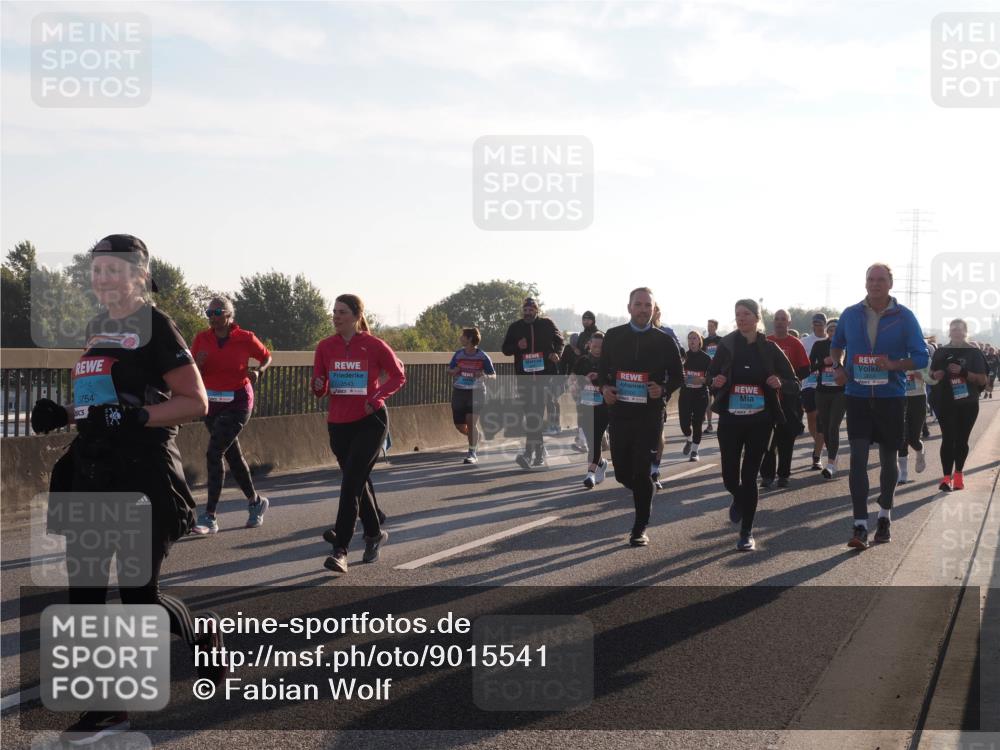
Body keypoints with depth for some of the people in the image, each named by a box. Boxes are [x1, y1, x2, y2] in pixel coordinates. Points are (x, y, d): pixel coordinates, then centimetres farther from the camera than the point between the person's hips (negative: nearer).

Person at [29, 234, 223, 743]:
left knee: (139, 592, -2)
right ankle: (106, 707, 11)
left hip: (143, 474, -7)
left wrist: (134, 417, -25)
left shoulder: (154, 326, -8)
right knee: (85, 589, 3)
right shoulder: (96, 327, 15)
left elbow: (196, 402, -12)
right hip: (91, 471, 7)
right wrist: (62, 415, 8)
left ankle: (205, 639, 28)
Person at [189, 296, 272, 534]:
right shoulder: (202, 339, 0)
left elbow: (267, 357, 9)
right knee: (232, 454, 15)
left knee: (214, 453, -16)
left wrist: (258, 371, -11)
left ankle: (210, 517, -14)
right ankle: (256, 502, 35)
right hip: (211, 403, 5)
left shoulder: (245, 338, -8)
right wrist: (198, 362, -18)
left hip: (237, 403, -5)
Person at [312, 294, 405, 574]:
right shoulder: (325, 347, 3)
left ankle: (340, 550, -14)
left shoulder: (374, 345, -7)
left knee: (351, 483, -14)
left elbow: (398, 375, 4)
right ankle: (375, 533, 36)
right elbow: (320, 389, 7)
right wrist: (319, 387, -17)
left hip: (370, 422, -4)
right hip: (338, 423, 4)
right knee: (358, 481, 15)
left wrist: (377, 398, -10)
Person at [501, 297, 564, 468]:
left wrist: (556, 353, -4)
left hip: (544, 375, -2)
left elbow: (559, 340, 16)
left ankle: (529, 453, -16)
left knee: (537, 413, -10)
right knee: (531, 414, 3)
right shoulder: (515, 327, 10)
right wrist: (517, 346, -7)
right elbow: (505, 348, 14)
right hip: (524, 376, 3)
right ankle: (539, 452, 16)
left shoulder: (546, 324, 6)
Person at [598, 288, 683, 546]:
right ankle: (646, 491, 41)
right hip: (619, 412, 3)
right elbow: (602, 369, 14)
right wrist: (604, 387, -7)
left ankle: (640, 529, 6)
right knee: (622, 472, 7)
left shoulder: (664, 341, 1)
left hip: (650, 415, -2)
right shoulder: (613, 336, 6)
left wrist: (663, 390, -13)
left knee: (641, 472, -5)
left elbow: (677, 377, 7)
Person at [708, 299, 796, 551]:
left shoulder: (769, 348, 0)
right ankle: (739, 499, 38)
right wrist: (715, 382, -13)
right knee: (730, 476, 1)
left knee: (749, 476, -3)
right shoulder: (726, 346, 1)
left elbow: (792, 379, 6)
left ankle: (747, 532, 8)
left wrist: (780, 383, -16)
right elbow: (711, 374, 10)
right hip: (730, 419, 1)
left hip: (760, 420, -1)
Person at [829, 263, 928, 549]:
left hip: (891, 397, 0)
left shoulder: (904, 317, -4)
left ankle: (885, 517, 32)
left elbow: (921, 357, -5)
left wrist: (894, 364, -22)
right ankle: (860, 526, -11)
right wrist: (838, 367, 0)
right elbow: (836, 344, 19)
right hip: (857, 395, 1)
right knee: (858, 457, -10)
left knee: (888, 458, 12)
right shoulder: (850, 315, 3)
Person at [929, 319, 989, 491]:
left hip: (968, 403, -1)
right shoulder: (941, 352, 8)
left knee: (962, 439, 7)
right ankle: (947, 477, -12)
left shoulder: (974, 353, 1)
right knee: (948, 438, -7)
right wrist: (935, 376, -5)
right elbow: (931, 375, 19)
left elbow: (982, 380, -4)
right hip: (945, 403, 1)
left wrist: (963, 372, -19)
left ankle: (958, 474, 21)